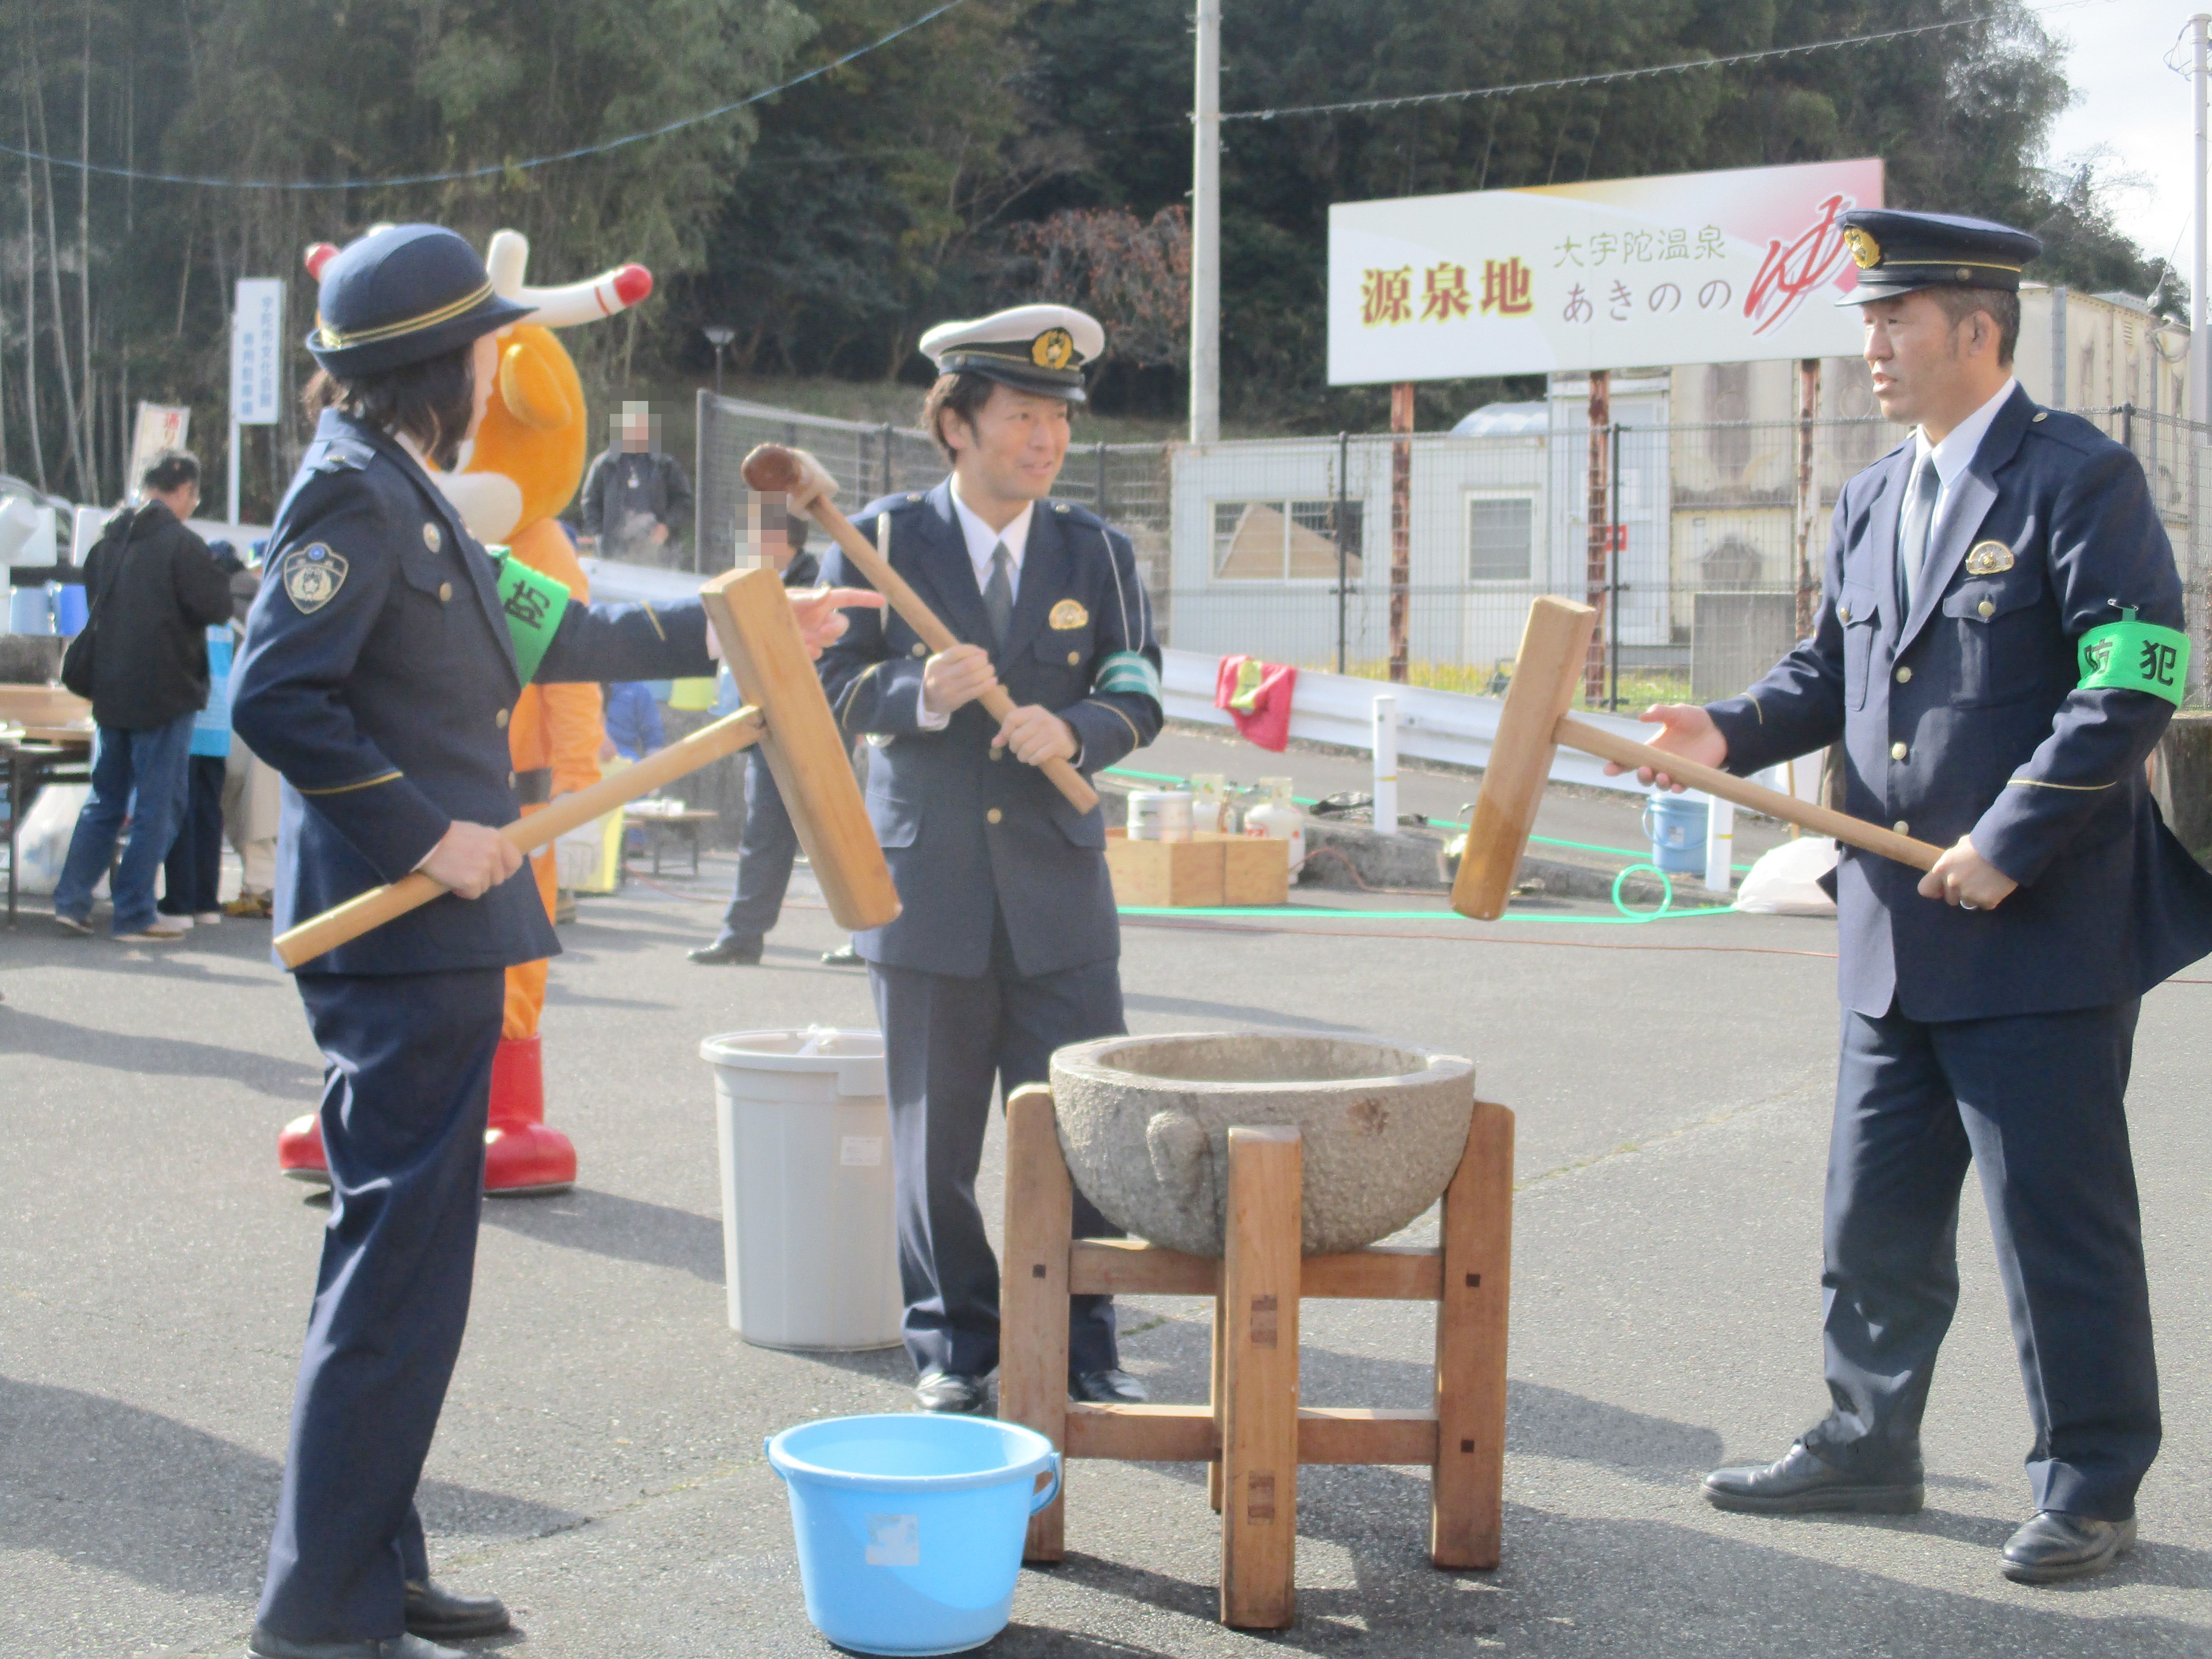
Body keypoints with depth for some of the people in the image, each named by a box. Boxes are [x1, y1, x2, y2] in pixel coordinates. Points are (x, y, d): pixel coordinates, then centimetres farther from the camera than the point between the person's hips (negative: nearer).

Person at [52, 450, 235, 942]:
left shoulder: (108, 540, 9)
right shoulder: (182, 543, -14)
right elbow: (215, 606, -15)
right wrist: (221, 567, 2)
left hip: (111, 692, 7)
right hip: (166, 693, -7)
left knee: (106, 800, 17)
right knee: (157, 806, 0)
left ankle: (71, 899, 12)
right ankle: (135, 915, 1)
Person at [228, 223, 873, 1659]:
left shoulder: (408, 496, 18)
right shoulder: (353, 492, -13)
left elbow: (549, 631, 26)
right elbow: (275, 696, -22)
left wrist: (730, 630, 29)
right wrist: (425, 832, -19)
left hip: (435, 940, 11)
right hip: (397, 938, -11)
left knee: (405, 1255, 15)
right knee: (399, 1260, -7)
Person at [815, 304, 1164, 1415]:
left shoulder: (1097, 553, 8)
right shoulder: (882, 540, 2)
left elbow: (1139, 697, 7)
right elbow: (827, 683, -1)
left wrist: (1075, 726, -14)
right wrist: (919, 696, -20)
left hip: (1060, 888, 2)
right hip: (927, 892, -1)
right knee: (935, 1139, 7)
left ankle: (1081, 1343, 14)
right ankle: (952, 1348, 20)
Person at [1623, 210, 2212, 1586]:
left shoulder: (2078, 478, -11)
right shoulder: (1872, 502, 13)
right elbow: (1833, 669, 19)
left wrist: (2009, 844, -20)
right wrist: (1731, 732, -1)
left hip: (2042, 931, -8)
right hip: (1897, 931, 8)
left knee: (2060, 1218, 1)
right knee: (1876, 1210, 15)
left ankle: (2092, 1486, 14)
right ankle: (1870, 1443, 30)